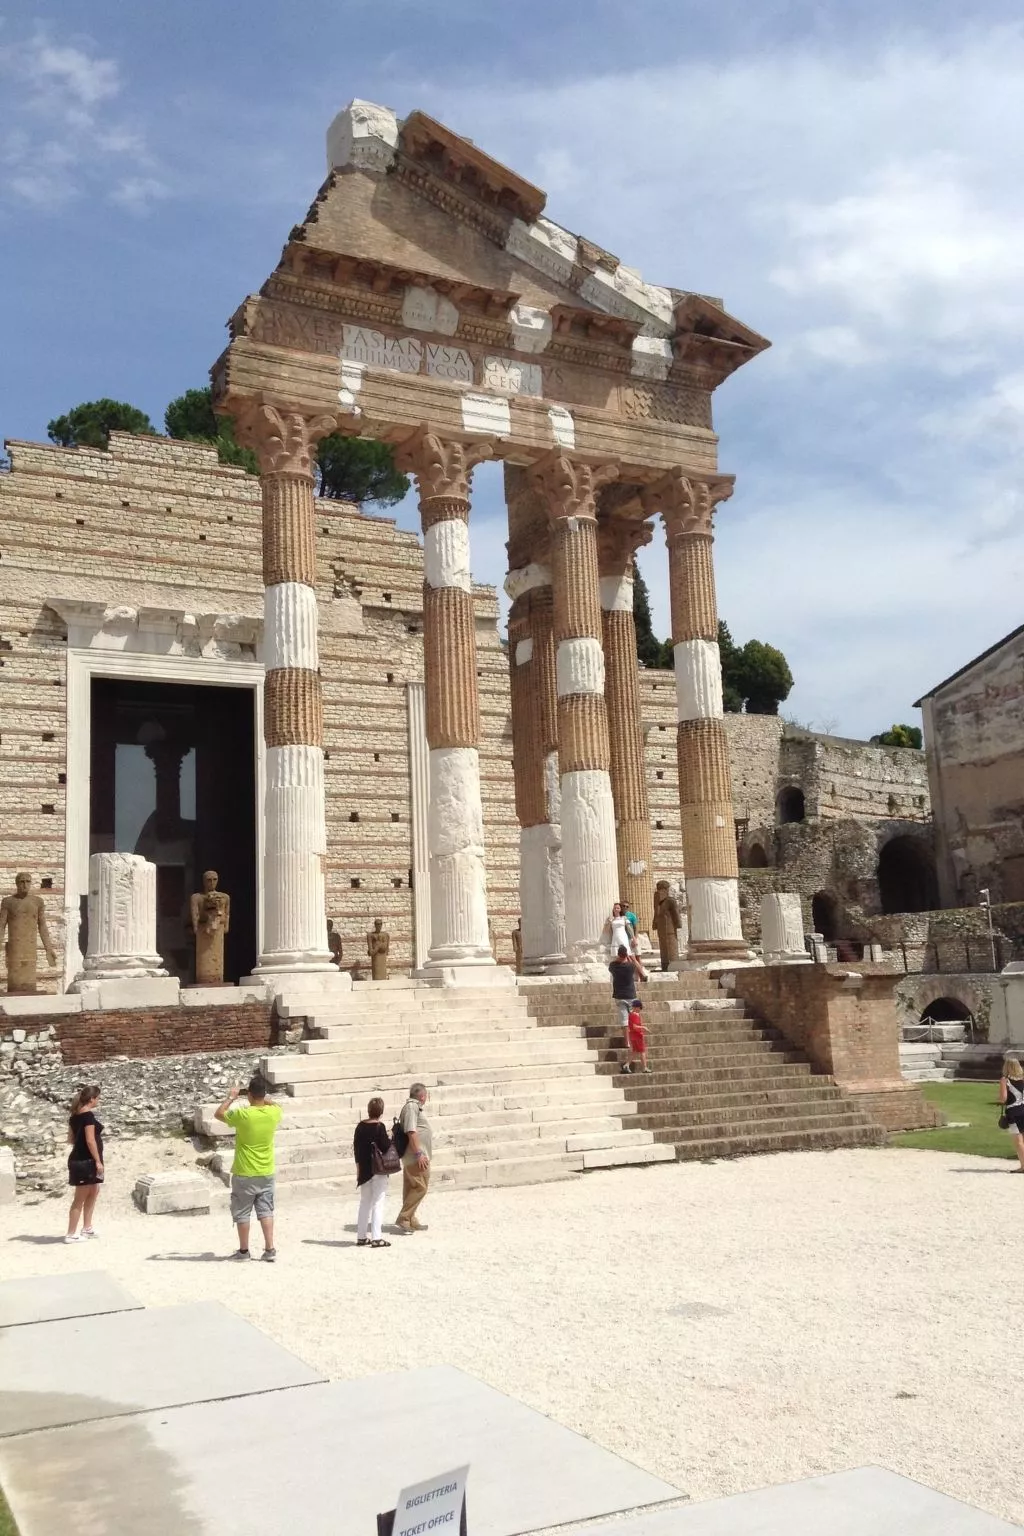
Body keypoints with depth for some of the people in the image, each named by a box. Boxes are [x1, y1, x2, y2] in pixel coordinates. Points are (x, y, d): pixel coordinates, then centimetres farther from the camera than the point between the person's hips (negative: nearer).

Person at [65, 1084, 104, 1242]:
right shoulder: (88, 1115, -18)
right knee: (80, 1198, -1)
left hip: (79, 1159, 9)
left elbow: (71, 1139, 13)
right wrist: (98, 1160, -18)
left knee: (94, 1191, 21)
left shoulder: (75, 1115, 9)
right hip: (85, 1161, -9)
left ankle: (87, 1228, 27)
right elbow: (90, 1140, -22)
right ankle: (71, 1234, 6)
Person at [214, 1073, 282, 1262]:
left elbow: (218, 1114, -3)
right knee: (266, 1210, 10)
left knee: (242, 1212, 10)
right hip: (266, 1173, 4)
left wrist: (231, 1097, 6)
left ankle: (243, 1250, 17)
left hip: (244, 1174, -4)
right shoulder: (274, 1113, -8)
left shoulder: (242, 1114, -20)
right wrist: (262, 1098, 16)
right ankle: (270, 1249, 5)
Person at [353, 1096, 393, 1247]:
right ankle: (376, 1238, -4)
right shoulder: (379, 1127, -15)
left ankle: (361, 1236, 18)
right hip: (378, 1169, -6)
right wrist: (390, 1138, 0)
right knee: (378, 1202, -1)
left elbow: (356, 1147, 9)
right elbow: (386, 1147, -19)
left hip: (364, 1169, 6)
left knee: (365, 1202, 16)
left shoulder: (360, 1126, 4)